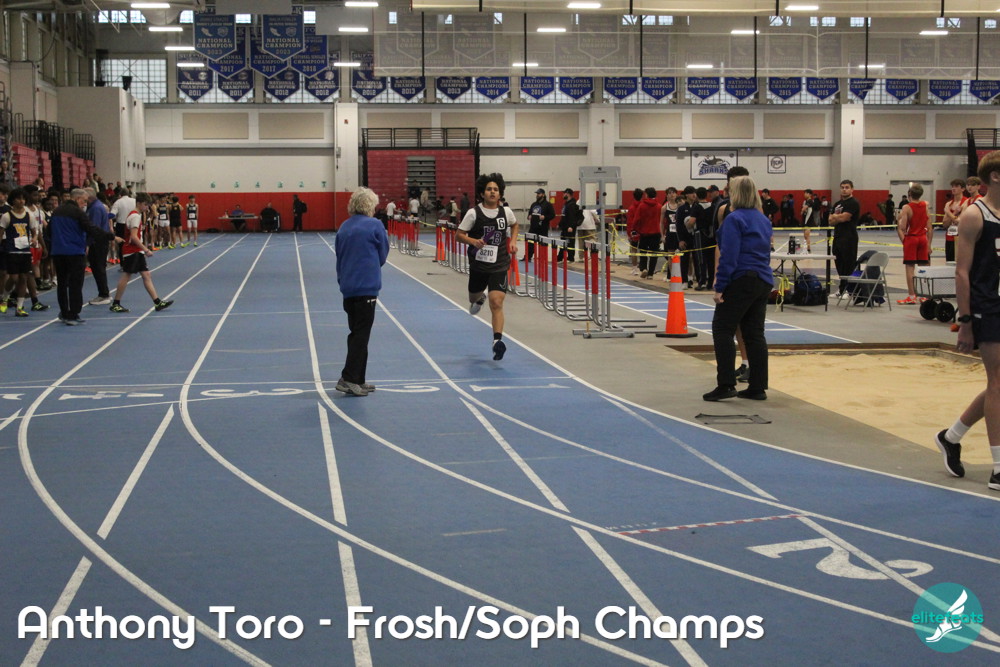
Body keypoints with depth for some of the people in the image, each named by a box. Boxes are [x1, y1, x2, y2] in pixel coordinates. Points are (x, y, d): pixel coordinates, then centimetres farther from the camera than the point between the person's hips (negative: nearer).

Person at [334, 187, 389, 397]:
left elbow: (339, 257, 15)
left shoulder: (344, 228, 9)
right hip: (367, 287, -6)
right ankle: (348, 379, -9)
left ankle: (358, 381, 17)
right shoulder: (375, 226, -8)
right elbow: (383, 256, 2)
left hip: (347, 287, 6)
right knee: (361, 334, -3)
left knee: (357, 333, 14)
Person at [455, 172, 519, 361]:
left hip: (499, 266, -1)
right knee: (473, 298, 22)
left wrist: (513, 241, 7)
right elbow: (458, 235, -5)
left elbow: (514, 225, 23)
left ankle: (497, 340, -19)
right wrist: (473, 241, -23)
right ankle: (480, 298, 60)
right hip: (478, 264, 1)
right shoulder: (474, 213, -8)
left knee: (496, 303, -15)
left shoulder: (506, 212, 0)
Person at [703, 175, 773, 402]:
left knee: (722, 330, -2)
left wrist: (720, 287, -14)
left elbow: (728, 256, -15)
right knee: (754, 334, 9)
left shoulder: (734, 219, -10)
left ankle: (726, 385, -7)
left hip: (741, 280, -8)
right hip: (763, 281, 8)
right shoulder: (764, 220, 15)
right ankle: (758, 387, 9)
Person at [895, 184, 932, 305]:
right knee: (923, 268, 9)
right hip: (923, 238, 4)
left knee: (910, 267, 0)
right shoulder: (926, 205, 2)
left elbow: (902, 228, -17)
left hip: (911, 239, -4)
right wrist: (929, 243, 10)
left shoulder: (907, 208, -11)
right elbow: (930, 228, 4)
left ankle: (912, 296, -1)